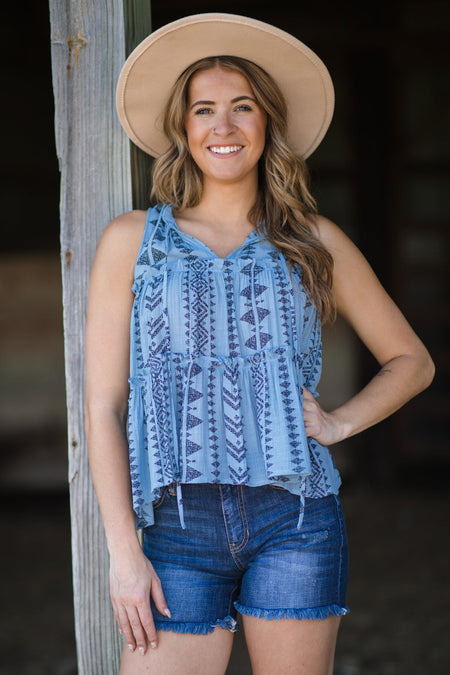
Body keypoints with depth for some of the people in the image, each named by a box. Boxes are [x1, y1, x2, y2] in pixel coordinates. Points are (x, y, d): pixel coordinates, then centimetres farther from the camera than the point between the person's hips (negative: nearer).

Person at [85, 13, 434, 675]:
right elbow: (103, 407, 2)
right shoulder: (132, 240, 6)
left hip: (294, 518, 1)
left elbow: (412, 360, 18)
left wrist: (338, 422, 1)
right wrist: (124, 552, -5)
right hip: (180, 526, -1)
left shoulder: (313, 241, 9)